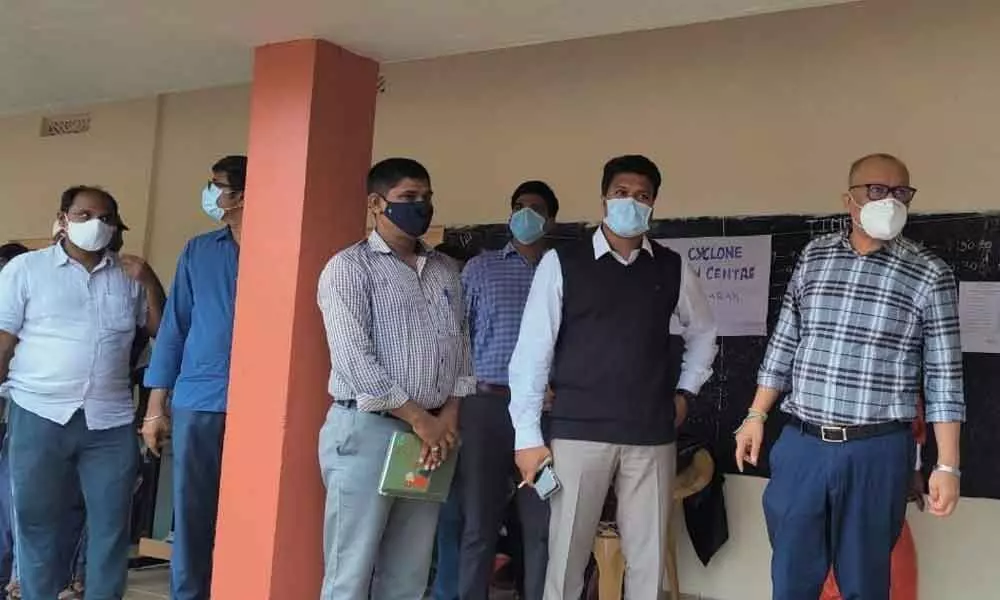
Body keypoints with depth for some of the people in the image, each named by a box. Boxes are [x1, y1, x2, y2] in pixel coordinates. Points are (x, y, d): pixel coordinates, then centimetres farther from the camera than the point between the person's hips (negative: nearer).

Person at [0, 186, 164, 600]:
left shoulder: (128, 275, 11)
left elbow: (162, 330, 11)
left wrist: (149, 281, -1)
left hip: (110, 420, 2)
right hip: (40, 415, -2)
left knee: (111, 524, 5)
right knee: (37, 522, 7)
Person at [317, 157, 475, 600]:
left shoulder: (446, 272, 15)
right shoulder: (348, 268, -4)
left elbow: (461, 347, 13)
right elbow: (355, 359, -13)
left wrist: (449, 415, -2)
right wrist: (419, 418, -12)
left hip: (432, 434, 6)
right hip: (366, 430, -5)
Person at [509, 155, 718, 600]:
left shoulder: (673, 268, 7)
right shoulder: (561, 263, -1)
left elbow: (703, 333, 24)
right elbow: (532, 350, -3)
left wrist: (685, 391, 12)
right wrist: (528, 435, -6)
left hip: (651, 436, 3)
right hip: (577, 432, -2)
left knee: (649, 559, 7)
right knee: (566, 556, 3)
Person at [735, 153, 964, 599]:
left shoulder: (929, 275, -4)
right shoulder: (814, 257, 6)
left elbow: (943, 376, -4)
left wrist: (947, 465, -7)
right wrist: (757, 415, 10)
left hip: (875, 453, -3)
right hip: (801, 445, 3)